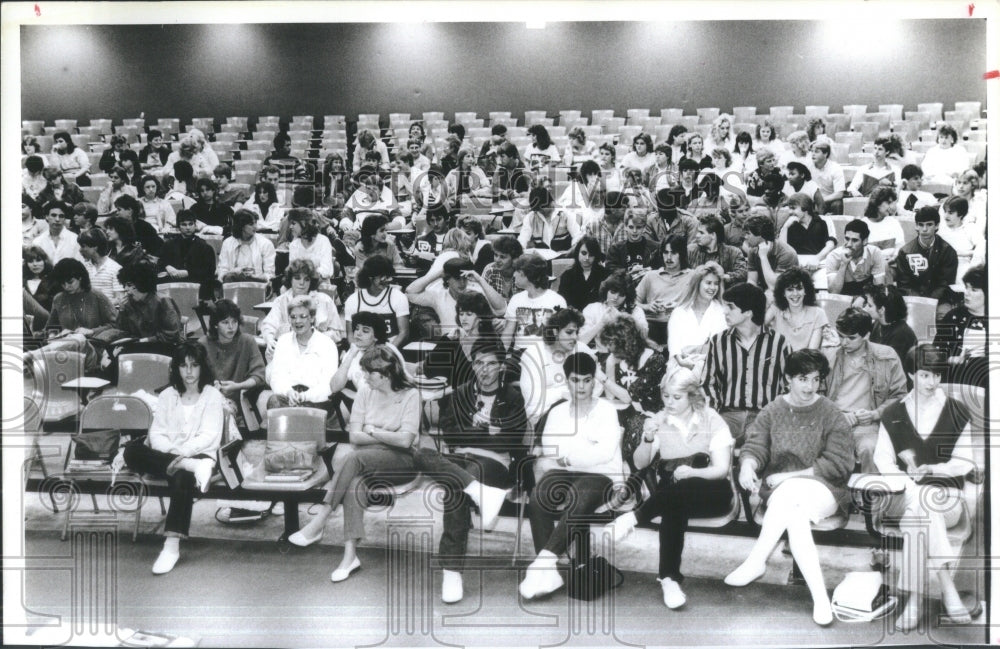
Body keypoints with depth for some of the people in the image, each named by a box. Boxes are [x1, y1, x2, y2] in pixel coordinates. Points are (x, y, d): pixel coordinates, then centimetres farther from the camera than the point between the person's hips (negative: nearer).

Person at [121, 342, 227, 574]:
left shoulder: (212, 395, 4)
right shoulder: (168, 395, 14)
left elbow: (209, 436, -6)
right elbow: (156, 434, 5)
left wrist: (183, 452, -21)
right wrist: (173, 451, -16)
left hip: (198, 455, -3)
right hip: (166, 456, 4)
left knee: (182, 477, -37)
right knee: (132, 452, -26)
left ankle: (172, 546, -38)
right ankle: (192, 467, -38)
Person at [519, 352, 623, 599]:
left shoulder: (606, 410, 9)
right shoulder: (557, 412, 20)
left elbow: (605, 452, -7)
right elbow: (546, 453, 8)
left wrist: (565, 458, -10)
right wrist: (545, 461, -16)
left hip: (600, 475, -3)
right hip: (564, 473, 3)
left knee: (579, 498, -38)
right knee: (538, 498, -31)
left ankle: (546, 559, -38)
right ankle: (547, 572, -30)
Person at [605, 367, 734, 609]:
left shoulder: (712, 421, 1)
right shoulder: (659, 421, 8)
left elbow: (721, 469, -7)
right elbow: (639, 463, 3)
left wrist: (692, 473, -26)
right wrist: (648, 438, -17)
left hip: (711, 492, -2)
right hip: (671, 492, 2)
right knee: (675, 508, -37)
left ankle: (634, 518, -29)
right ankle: (670, 578, -36)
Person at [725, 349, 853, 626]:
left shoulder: (831, 414, 2)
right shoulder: (772, 411, 10)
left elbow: (838, 463, -5)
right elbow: (754, 446, 1)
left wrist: (791, 476, -13)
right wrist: (748, 465, -25)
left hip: (821, 490, -2)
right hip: (780, 490, 2)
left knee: (788, 494, -36)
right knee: (794, 518, -33)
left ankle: (756, 562, -31)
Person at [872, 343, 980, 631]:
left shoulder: (958, 413, 11)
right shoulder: (893, 415, 14)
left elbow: (964, 463, 7)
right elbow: (882, 459, 8)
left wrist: (930, 469, -11)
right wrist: (907, 480, -12)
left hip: (945, 493, -1)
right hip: (904, 493, 1)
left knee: (918, 511, -35)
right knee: (923, 509, -35)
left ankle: (915, 600, -36)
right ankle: (949, 595, -36)